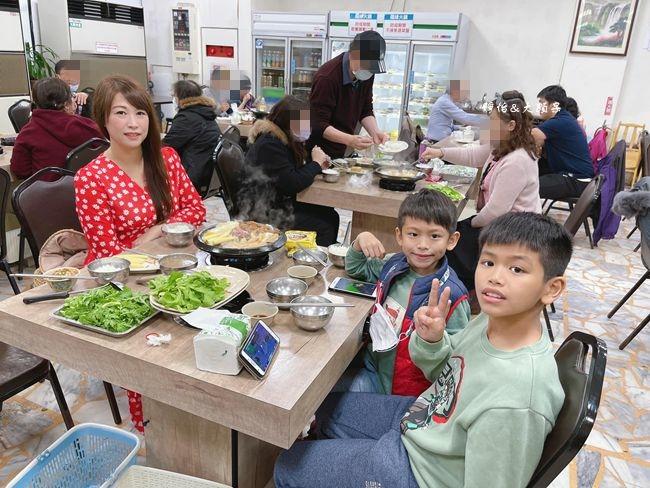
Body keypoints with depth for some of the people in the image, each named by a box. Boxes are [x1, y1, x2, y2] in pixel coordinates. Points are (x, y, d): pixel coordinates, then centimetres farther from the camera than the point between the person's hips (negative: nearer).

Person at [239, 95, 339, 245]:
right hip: (263, 212, -9)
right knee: (324, 226, -13)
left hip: (280, 202, 9)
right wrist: (315, 163, -13)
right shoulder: (269, 145, -22)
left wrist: (317, 164, -6)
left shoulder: (283, 139, 8)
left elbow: (295, 172, 12)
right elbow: (292, 184, -27)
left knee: (331, 216, -1)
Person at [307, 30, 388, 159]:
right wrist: (349, 140, -37)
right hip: (318, 153, -6)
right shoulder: (327, 78, -23)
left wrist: (375, 132, -12)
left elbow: (366, 110, 7)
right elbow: (319, 125, -24)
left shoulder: (366, 74, -2)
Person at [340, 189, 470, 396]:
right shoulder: (392, 265, -4)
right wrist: (360, 241, -4)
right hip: (373, 366, 5)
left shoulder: (451, 294, -22)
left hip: (408, 389, -5)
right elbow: (355, 268, 15)